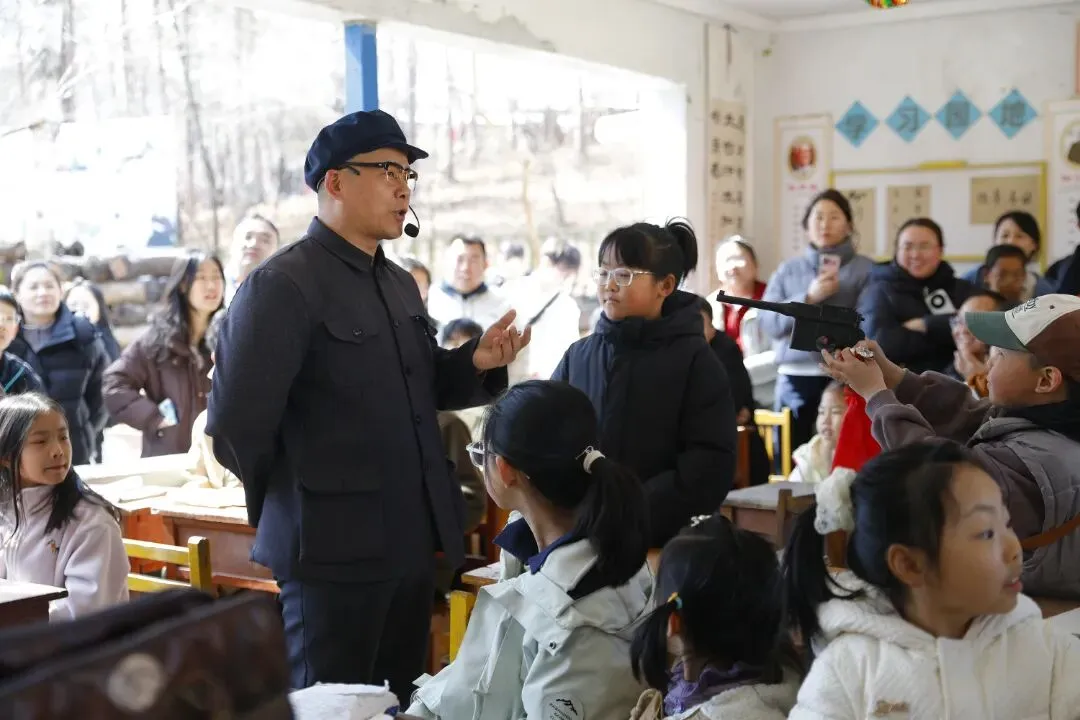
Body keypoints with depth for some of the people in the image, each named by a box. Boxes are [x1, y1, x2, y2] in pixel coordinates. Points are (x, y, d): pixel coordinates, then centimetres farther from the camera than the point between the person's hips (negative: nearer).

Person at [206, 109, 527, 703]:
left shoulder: (400, 284, 14)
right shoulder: (281, 285, -14)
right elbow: (234, 422, -18)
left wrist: (477, 364, -1)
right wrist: (289, 500, -3)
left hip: (413, 539, 8)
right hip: (335, 546, -8)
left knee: (401, 702, 18)